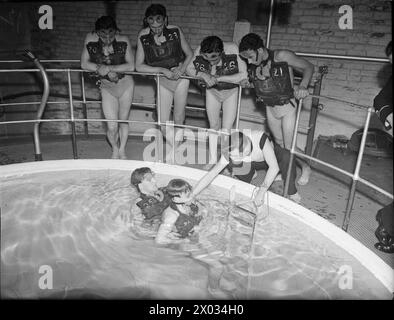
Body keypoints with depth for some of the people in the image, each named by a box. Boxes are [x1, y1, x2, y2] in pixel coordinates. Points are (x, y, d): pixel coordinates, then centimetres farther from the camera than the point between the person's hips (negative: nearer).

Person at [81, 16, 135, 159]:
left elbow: (131, 66, -19)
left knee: (123, 121, 12)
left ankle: (122, 150, 36)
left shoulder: (123, 41, -17)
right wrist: (101, 69, -24)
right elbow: (84, 64, -9)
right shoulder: (90, 39, -15)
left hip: (125, 84, 0)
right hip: (107, 88, 0)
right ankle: (115, 150, 27)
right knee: (112, 126, -5)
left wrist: (109, 68, -27)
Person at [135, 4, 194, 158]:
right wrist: (163, 70, -23)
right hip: (162, 82, 1)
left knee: (178, 119, 2)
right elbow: (139, 66, -14)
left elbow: (190, 54, -4)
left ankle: (175, 150, 25)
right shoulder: (143, 36, -15)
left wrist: (181, 69, -23)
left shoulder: (175, 31, -16)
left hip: (180, 78, -1)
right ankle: (175, 147, 28)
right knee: (163, 123, 0)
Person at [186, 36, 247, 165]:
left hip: (231, 91, -2)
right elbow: (189, 69, -11)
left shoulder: (233, 50, -35)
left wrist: (218, 78, -38)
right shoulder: (199, 51, -27)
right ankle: (212, 160, 23)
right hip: (212, 91, 2)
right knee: (214, 126, 7)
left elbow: (244, 75, -34)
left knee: (226, 129, -6)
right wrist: (204, 75, -32)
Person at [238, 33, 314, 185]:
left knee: (289, 147, -1)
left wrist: (303, 86, -32)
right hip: (270, 108, 6)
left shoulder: (282, 56, -22)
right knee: (279, 143, 15)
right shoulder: (253, 64, -6)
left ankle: (306, 167, 27)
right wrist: (247, 81, -7)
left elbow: (308, 66, -14)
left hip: (287, 107, -5)